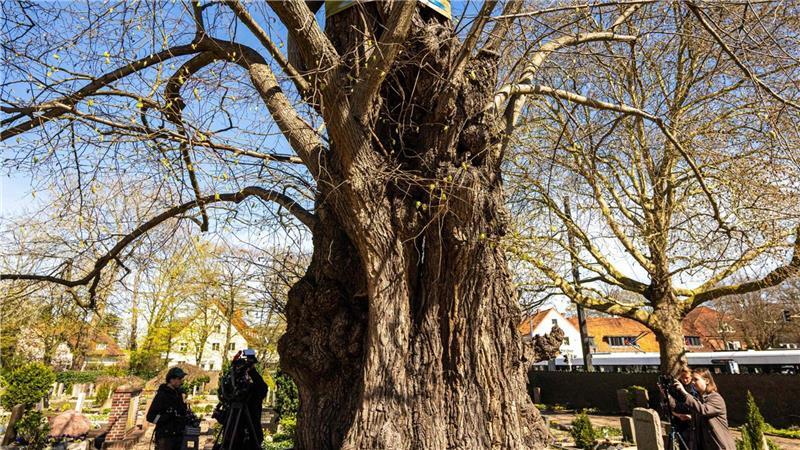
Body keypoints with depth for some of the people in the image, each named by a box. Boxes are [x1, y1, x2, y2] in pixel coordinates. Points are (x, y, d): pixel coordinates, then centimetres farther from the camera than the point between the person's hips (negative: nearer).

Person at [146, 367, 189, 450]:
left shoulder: (178, 393, 10)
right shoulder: (161, 395, -13)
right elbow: (151, 417, -17)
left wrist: (188, 416, 5)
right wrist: (170, 417, -24)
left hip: (178, 436, 7)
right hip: (165, 437, -7)